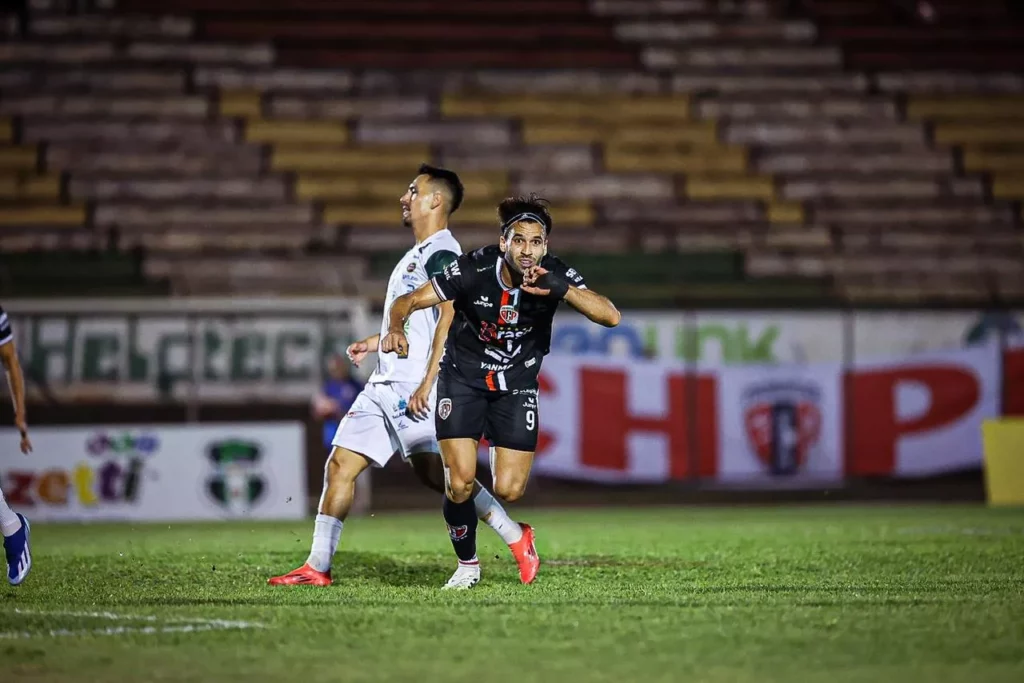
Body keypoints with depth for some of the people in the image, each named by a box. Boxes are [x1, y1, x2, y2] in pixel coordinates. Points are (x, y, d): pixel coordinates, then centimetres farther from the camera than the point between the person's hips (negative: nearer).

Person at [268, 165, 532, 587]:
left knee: (435, 472, -12)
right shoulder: (418, 255, 22)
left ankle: (515, 538, -2)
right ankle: (317, 567, 5)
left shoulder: (441, 252, -9)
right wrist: (374, 343, 29)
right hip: (386, 383, 10)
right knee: (340, 464, 4)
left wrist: (428, 381, -23)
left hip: (414, 387, -10)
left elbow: (450, 316, -18)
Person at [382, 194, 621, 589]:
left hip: (517, 388, 2)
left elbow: (610, 316, -29)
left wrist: (561, 290, -44)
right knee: (460, 484, -13)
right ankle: (467, 565, 13)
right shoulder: (473, 271, -22)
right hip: (463, 380, -1)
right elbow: (408, 302, -16)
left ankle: (495, 444, 28)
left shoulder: (555, 276, -18)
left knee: (508, 491, -8)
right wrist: (396, 329, -39)